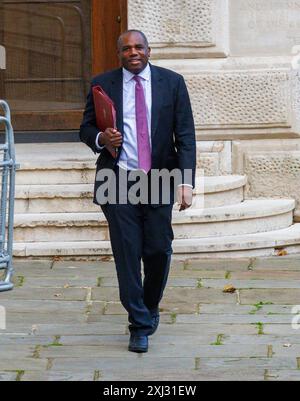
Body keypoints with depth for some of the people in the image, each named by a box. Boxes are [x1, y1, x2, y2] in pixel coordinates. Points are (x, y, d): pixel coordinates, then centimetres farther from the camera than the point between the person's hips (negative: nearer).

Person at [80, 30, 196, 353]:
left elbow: (185, 135, 0)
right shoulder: (102, 84, 4)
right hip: (118, 181, 0)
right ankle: (140, 326, 8)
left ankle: (150, 308, 30)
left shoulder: (172, 82, 3)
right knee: (127, 253, -2)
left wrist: (186, 181, -10)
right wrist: (100, 138, -13)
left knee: (159, 250, 2)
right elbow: (86, 127, 12)